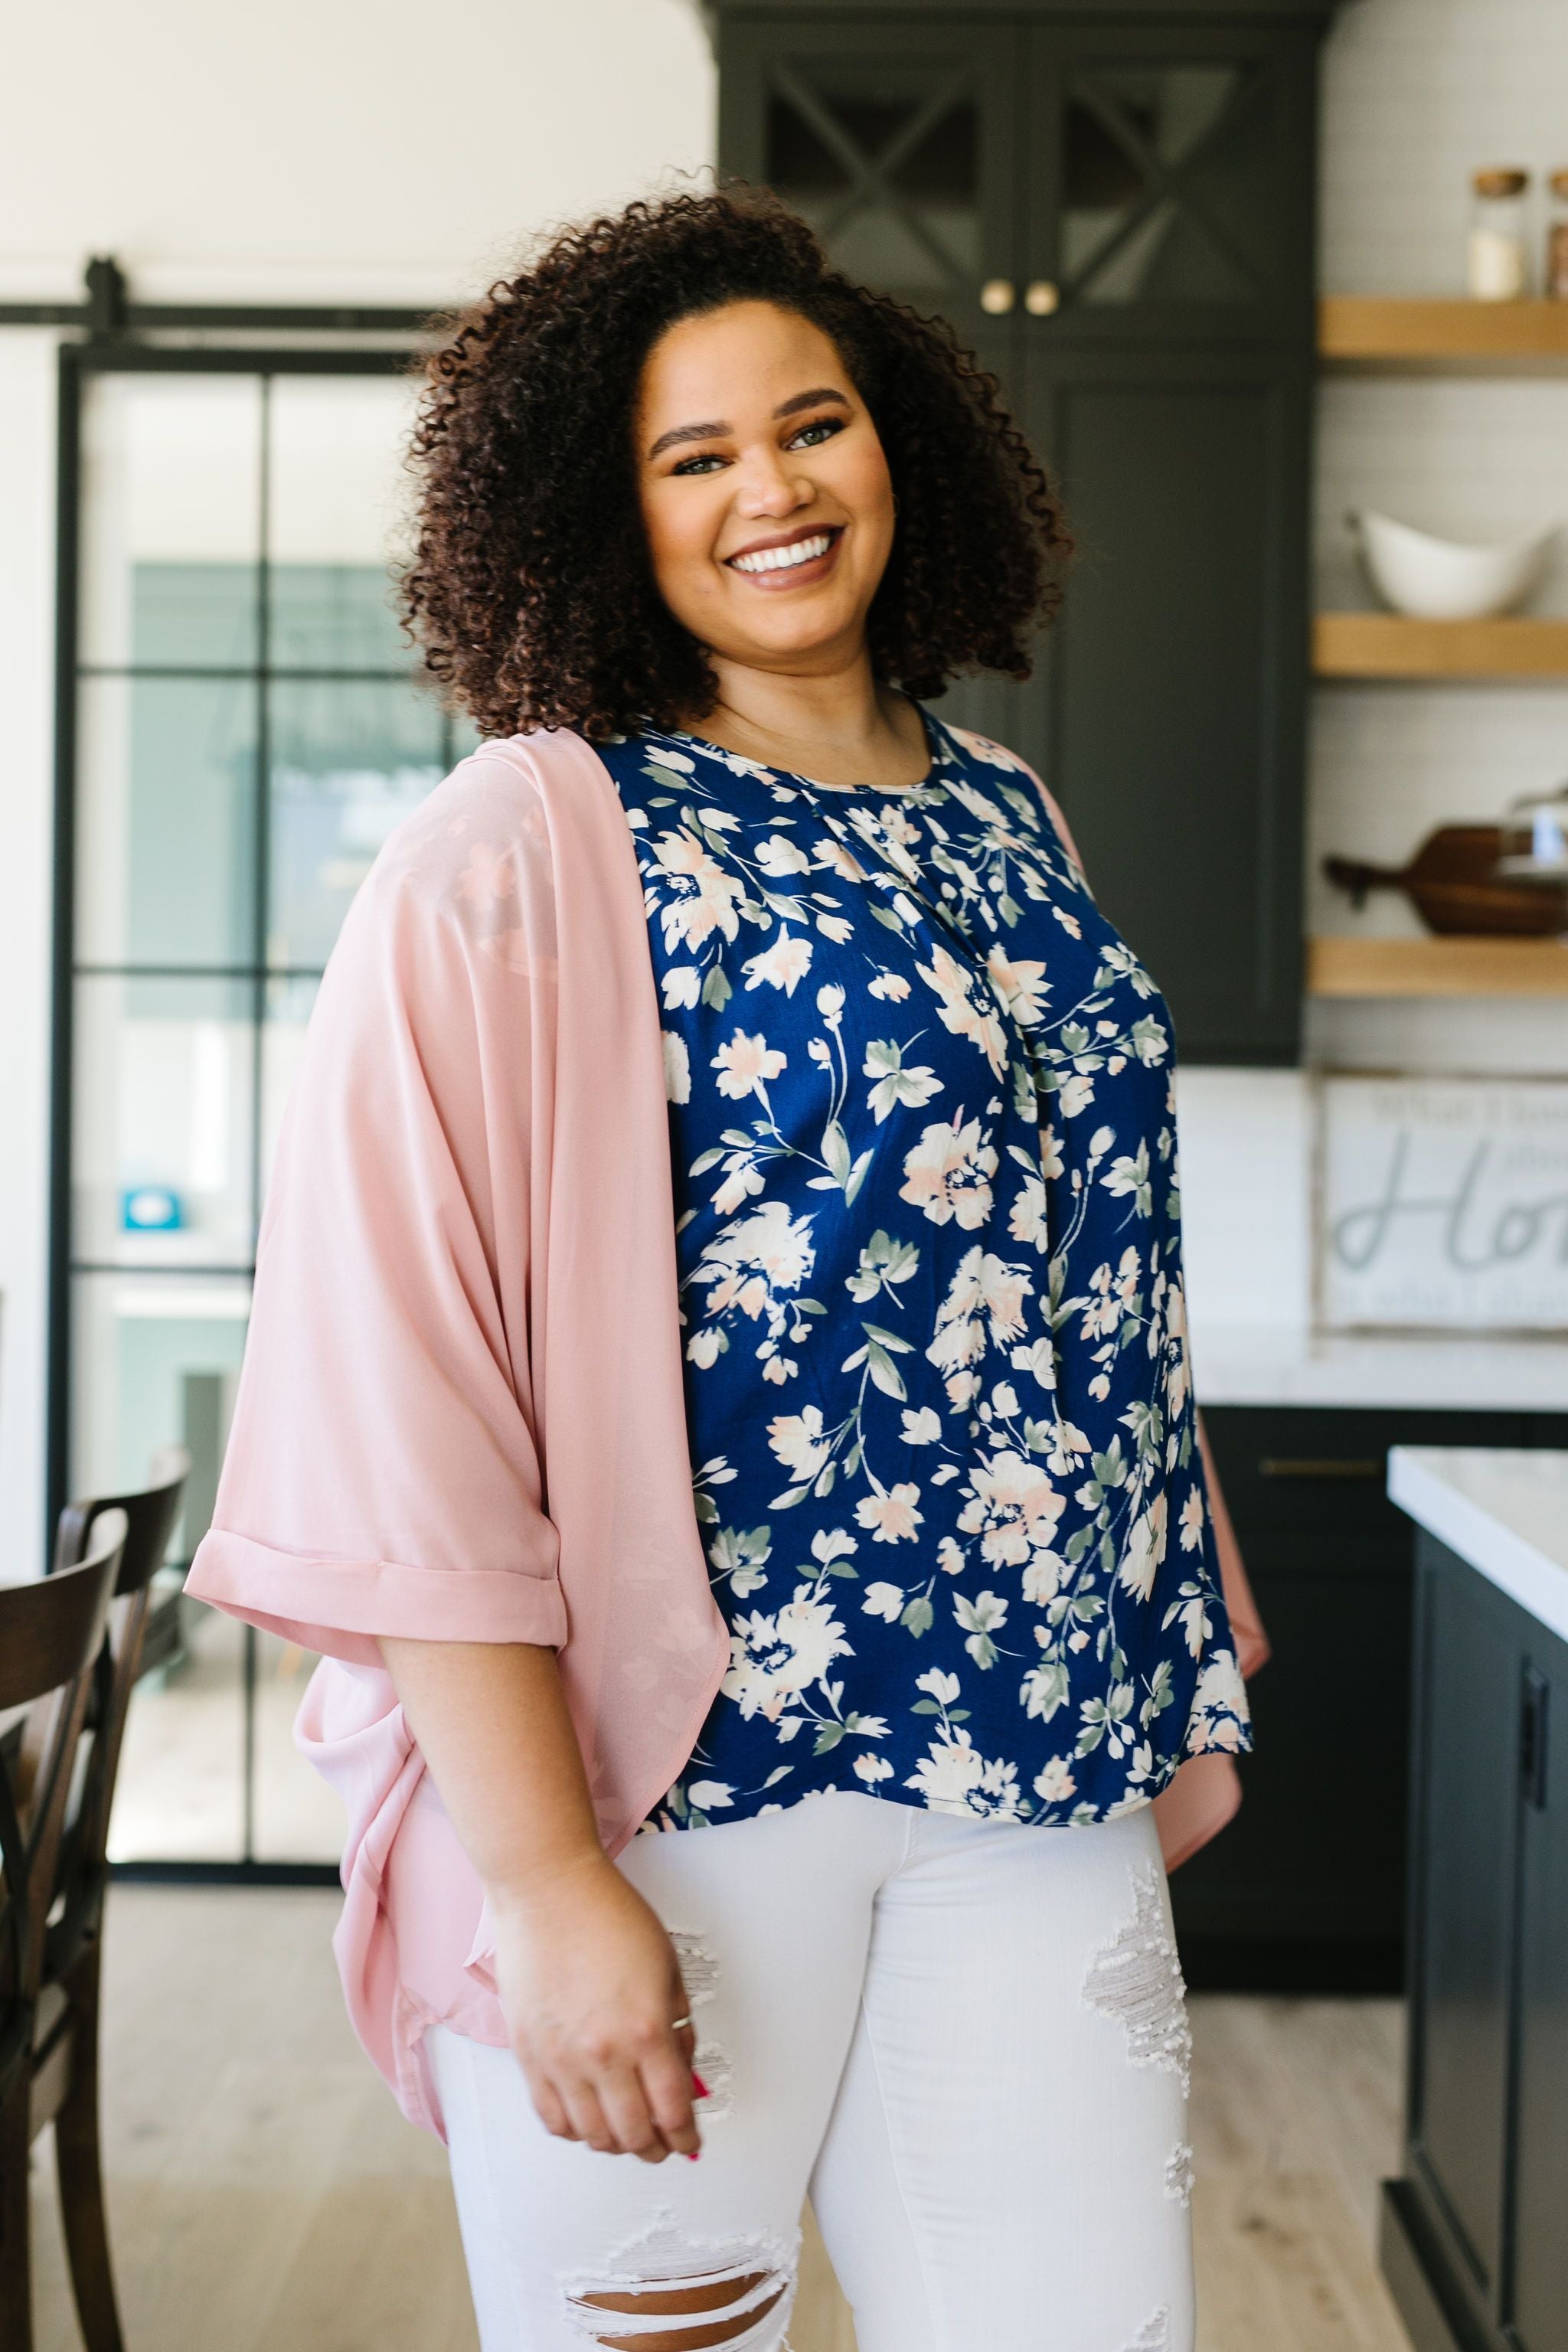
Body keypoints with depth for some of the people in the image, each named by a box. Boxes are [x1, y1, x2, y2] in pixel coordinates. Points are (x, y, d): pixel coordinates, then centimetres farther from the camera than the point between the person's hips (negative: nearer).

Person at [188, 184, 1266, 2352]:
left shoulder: (1006, 830, 12)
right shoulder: (518, 857, -8)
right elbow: (409, 1404, -14)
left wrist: (1188, 1690, 17)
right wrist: (544, 1885, -18)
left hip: (1039, 1788, 5)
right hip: (671, 1791, -5)